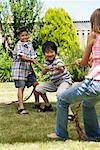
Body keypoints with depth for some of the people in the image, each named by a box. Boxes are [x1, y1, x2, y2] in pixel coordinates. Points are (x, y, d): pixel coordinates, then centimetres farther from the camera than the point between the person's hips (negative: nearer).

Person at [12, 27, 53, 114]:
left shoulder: (29, 44, 10)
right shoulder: (19, 45, -9)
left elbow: (32, 56, 4)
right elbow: (21, 56, -22)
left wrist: (33, 60, -17)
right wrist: (30, 59, -37)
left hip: (28, 68, 6)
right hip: (19, 68, -6)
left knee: (36, 84, 4)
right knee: (21, 87, -7)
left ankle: (37, 103, 19)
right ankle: (21, 108, -5)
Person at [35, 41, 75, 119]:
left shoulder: (58, 60, -24)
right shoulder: (46, 61, -5)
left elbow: (62, 70, -43)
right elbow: (43, 73, -14)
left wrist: (59, 68, -66)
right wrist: (46, 69, -35)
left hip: (64, 80, -8)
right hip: (54, 82, 8)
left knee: (60, 93, -35)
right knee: (38, 88, 6)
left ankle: (70, 113, -33)